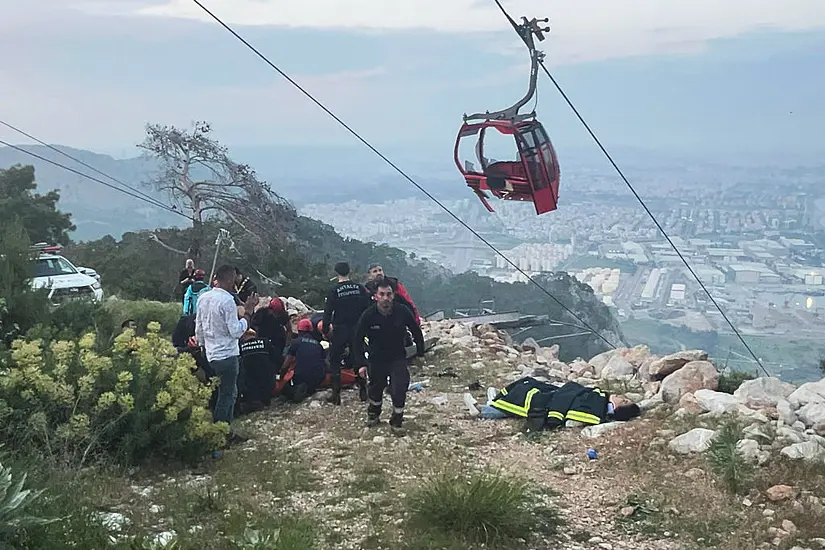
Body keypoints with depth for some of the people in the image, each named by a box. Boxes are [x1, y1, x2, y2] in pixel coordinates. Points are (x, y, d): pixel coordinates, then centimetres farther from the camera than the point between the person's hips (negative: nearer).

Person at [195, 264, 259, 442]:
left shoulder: (204, 298, 7)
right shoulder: (227, 300, -18)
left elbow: (198, 329, 14)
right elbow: (236, 331, -19)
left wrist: (203, 345, 26)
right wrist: (248, 312, -13)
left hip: (211, 354, 8)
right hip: (227, 355, -8)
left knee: (230, 393, 18)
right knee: (226, 396, 2)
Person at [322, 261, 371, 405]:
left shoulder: (334, 291, -11)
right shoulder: (359, 288, -1)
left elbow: (328, 312, -9)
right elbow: (368, 309, 2)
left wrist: (325, 330, 1)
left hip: (340, 330, -3)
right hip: (357, 330, 3)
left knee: (335, 361, 7)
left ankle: (336, 394, 3)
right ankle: (363, 391, 17)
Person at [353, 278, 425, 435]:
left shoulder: (403, 312, -16)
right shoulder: (368, 315, -17)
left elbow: (416, 332, 1)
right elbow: (358, 339, -6)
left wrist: (420, 353, 3)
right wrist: (361, 363, -9)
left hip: (398, 358, -1)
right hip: (376, 359, 1)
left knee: (399, 389, -14)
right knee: (375, 388, 15)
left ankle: (396, 422, 5)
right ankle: (373, 413, 45)